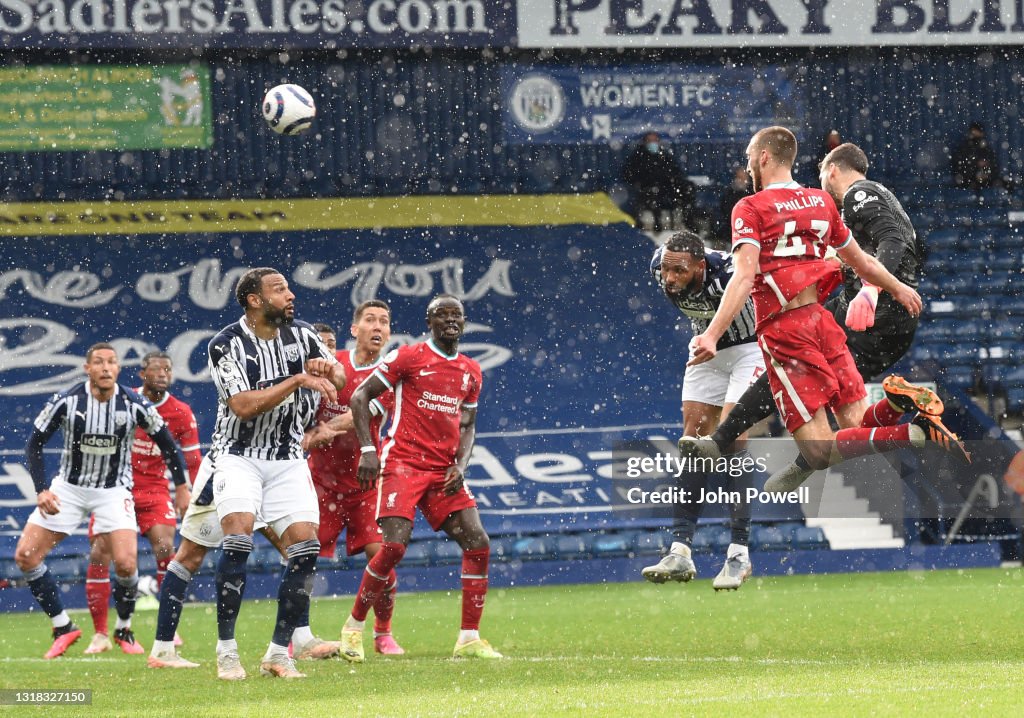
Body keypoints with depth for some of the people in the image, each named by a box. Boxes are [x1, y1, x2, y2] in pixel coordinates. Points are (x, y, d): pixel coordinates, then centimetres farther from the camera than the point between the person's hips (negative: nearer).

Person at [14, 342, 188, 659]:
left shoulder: (134, 404, -14)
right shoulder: (66, 401, -15)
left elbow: (166, 442, 1)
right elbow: (34, 444, -5)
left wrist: (182, 487, 0)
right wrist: (42, 489, -16)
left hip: (114, 491, -1)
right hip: (69, 487, 1)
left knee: (125, 563, -20)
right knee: (25, 555, -9)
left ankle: (124, 630, 7)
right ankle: (63, 629, 4)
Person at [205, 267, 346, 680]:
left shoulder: (300, 335, 4)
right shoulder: (227, 345, -11)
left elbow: (339, 380, -6)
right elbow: (243, 406, -21)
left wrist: (325, 367, -30)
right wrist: (298, 380, -27)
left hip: (288, 459, 4)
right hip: (239, 455, -4)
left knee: (305, 547, -8)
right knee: (238, 537, -23)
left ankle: (279, 653, 0)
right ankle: (226, 652, -17)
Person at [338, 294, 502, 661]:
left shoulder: (471, 372, 14)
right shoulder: (408, 357, -2)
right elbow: (360, 397, -2)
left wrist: (461, 465, 3)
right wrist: (367, 449, -12)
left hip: (445, 472, 6)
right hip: (403, 463, -6)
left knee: (478, 543, -7)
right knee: (394, 545, -18)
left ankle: (470, 639, 0)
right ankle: (353, 627, 1)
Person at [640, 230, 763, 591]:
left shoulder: (728, 274, -37)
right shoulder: (660, 268, -17)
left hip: (749, 348, -6)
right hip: (707, 350, 6)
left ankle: (739, 553, -17)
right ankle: (680, 551, 0)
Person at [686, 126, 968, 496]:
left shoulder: (750, 209, -3)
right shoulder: (821, 201, 15)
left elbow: (745, 276, -18)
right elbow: (861, 262, 25)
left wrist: (712, 335, -26)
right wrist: (899, 289, 43)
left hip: (784, 330, -6)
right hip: (823, 321, 6)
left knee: (820, 451, -8)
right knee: (857, 427, 7)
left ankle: (917, 433, -31)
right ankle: (898, 402, -27)